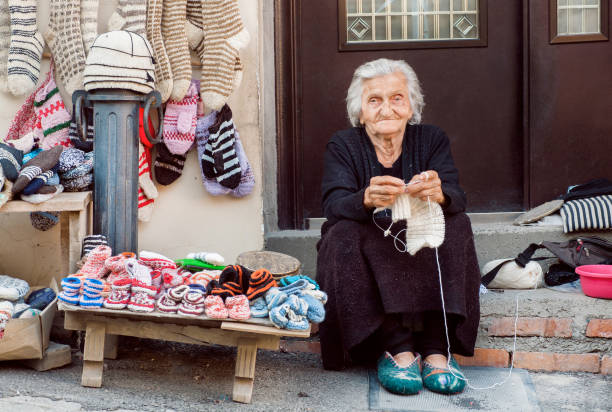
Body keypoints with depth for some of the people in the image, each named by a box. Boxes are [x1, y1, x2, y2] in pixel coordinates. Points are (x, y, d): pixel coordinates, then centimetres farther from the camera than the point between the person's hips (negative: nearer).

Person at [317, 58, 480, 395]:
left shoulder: (432, 140, 3)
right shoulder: (342, 146, -1)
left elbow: (457, 199, -14)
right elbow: (333, 206, -19)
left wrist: (439, 194, -40)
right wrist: (367, 199, -42)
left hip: (423, 258, 1)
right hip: (364, 261, -1)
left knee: (456, 225, -24)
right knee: (344, 234, -29)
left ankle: (437, 347, -29)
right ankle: (396, 347, -33)